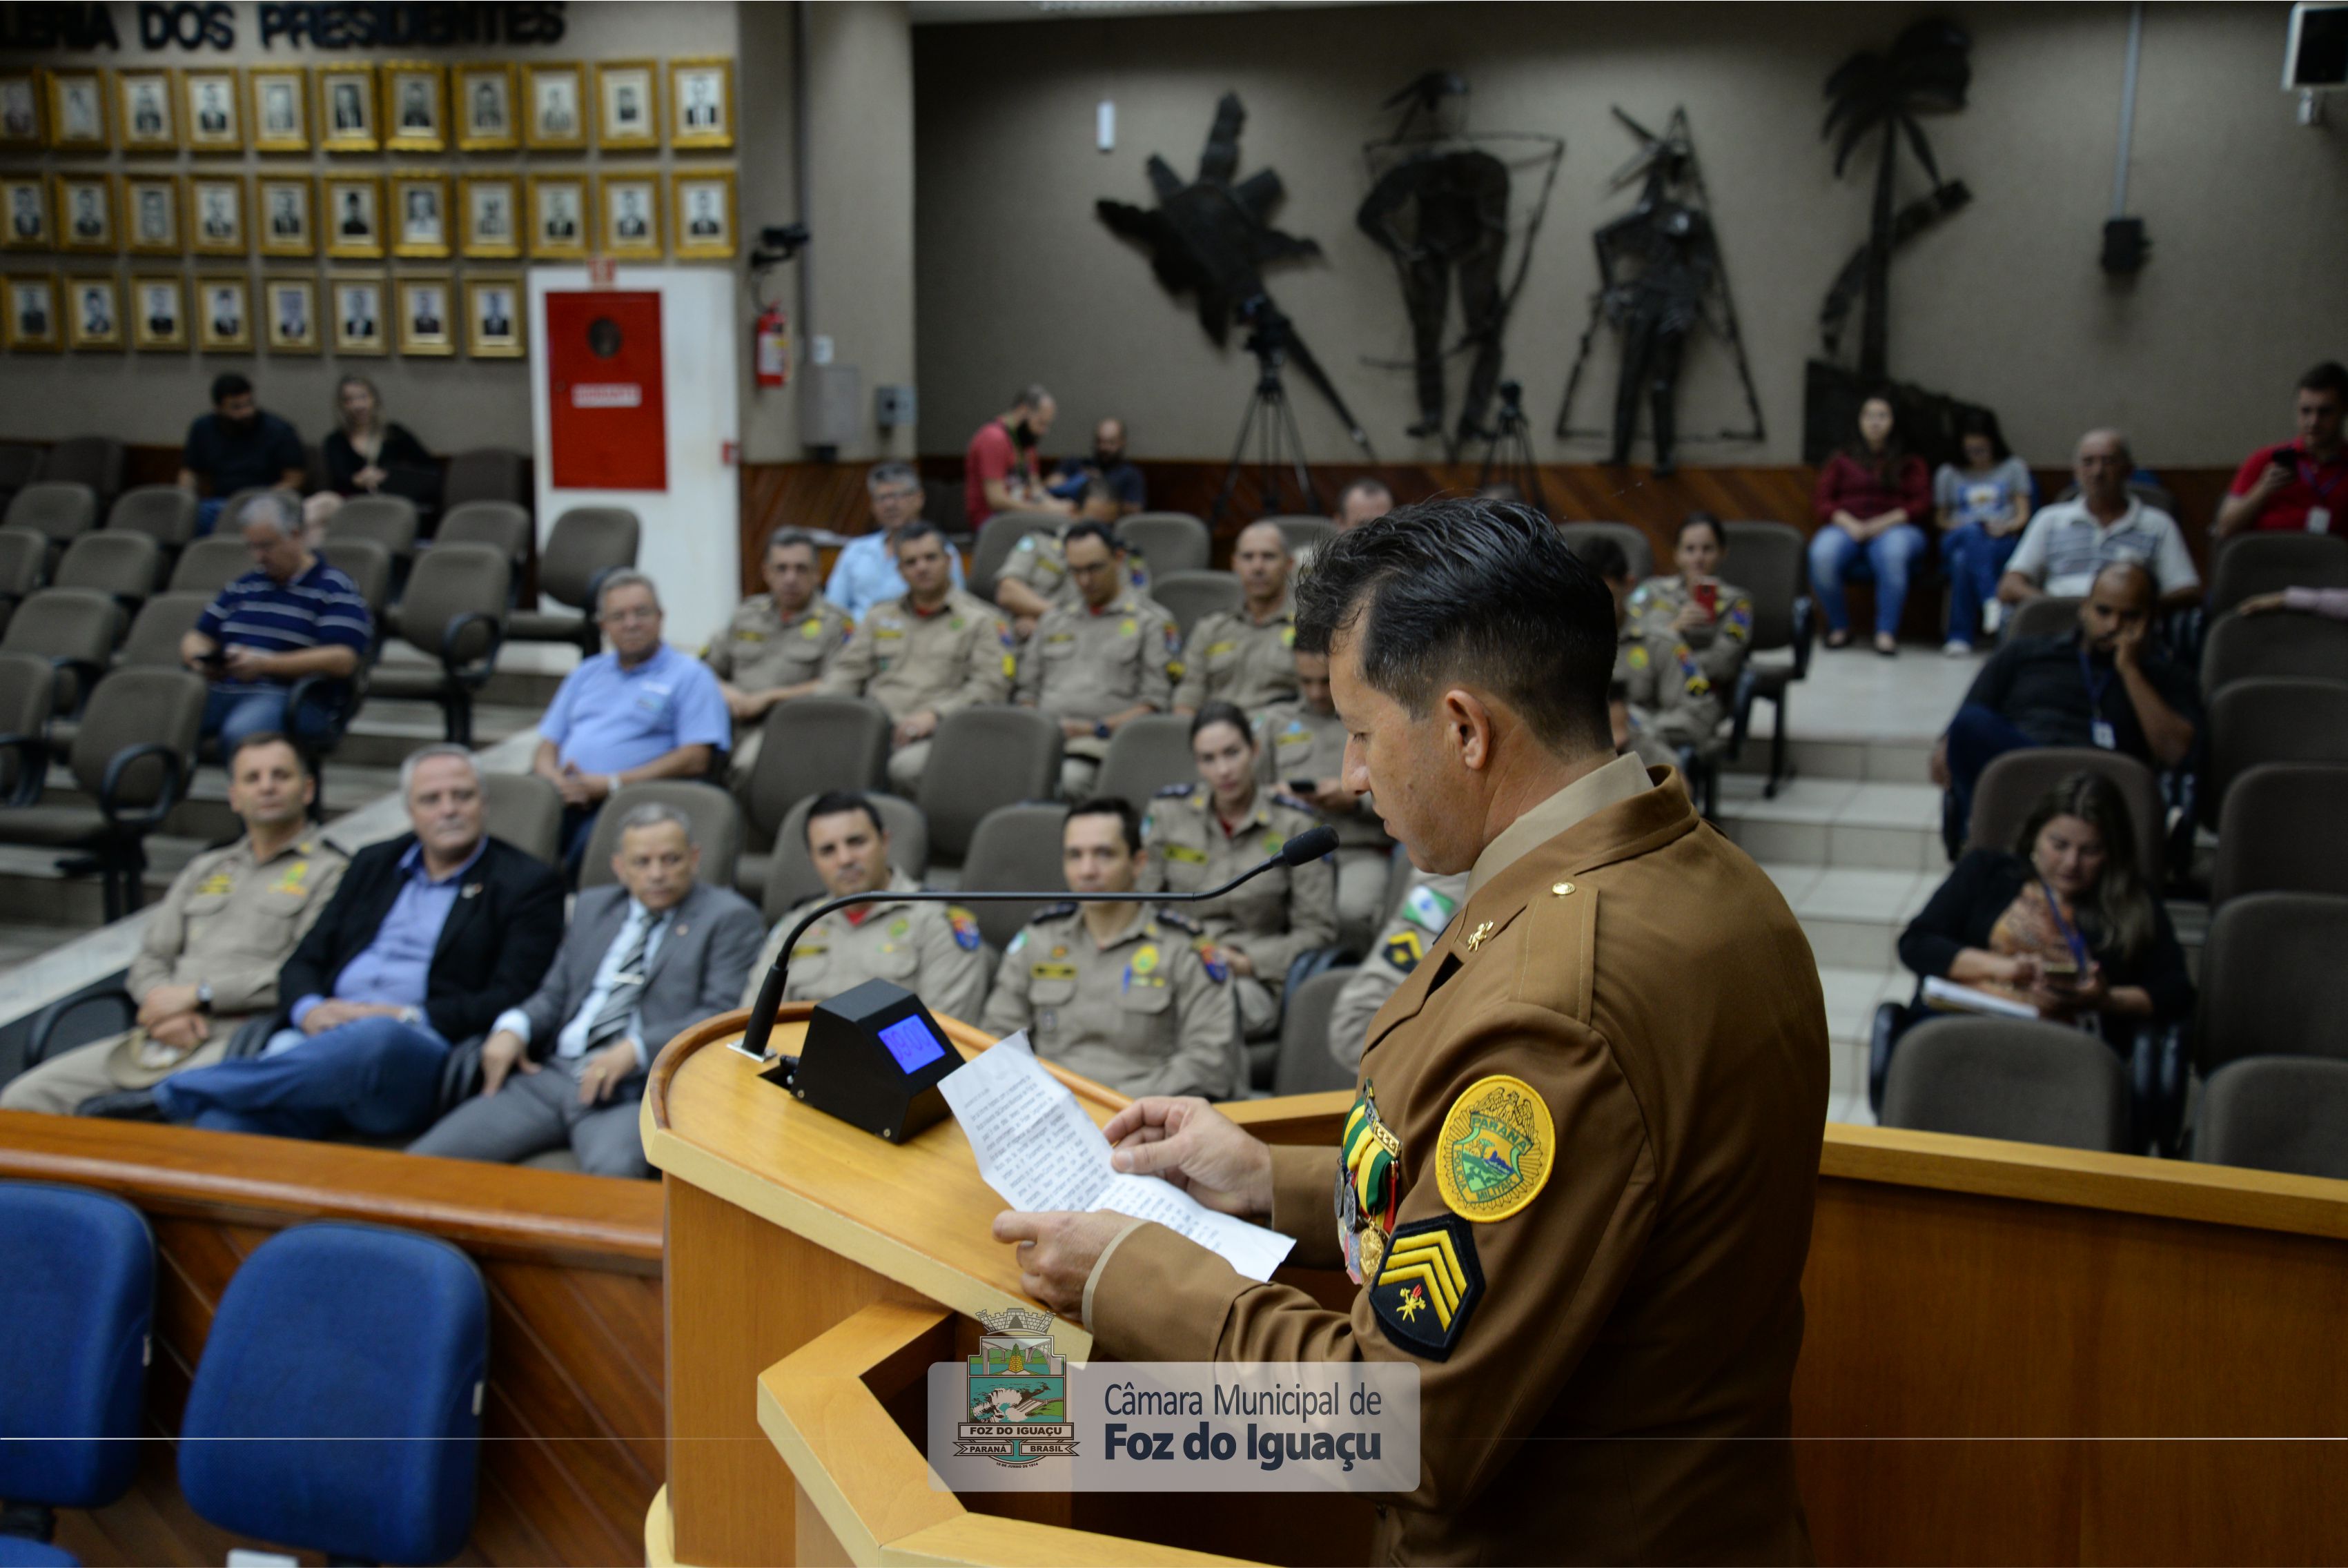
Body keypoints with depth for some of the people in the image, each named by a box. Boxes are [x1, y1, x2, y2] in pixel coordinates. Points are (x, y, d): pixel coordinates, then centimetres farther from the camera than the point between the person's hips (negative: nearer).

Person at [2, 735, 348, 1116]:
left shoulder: (331, 873, 4)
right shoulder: (203, 870, 27)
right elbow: (150, 958, 23)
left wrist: (199, 993, -8)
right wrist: (163, 1004, -1)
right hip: (168, 1037, 7)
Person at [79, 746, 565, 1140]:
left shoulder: (529, 886, 9)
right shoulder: (374, 864, 25)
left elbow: (510, 999, -1)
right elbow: (304, 961, 20)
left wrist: (409, 1016, -13)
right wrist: (310, 1009, -4)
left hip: (416, 1058, -4)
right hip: (323, 1037, 4)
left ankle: (170, 1094, -30)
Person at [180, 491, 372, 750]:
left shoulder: (335, 590, 4)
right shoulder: (245, 586, 24)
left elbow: (343, 660, -10)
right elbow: (197, 637, 27)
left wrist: (265, 664, -17)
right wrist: (200, 659, 0)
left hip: (287, 695, -6)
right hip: (221, 690, 6)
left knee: (241, 730, -39)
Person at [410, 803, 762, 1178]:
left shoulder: (728, 917, 5)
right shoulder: (592, 906, 24)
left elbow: (722, 1014, -6)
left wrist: (635, 1049, -19)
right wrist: (512, 1027, 0)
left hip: (638, 1087, -5)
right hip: (552, 1074, 5)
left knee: (613, 1168, -38)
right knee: (426, 1161, -12)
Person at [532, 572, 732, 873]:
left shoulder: (690, 676, 9)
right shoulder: (587, 673, 28)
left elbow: (697, 759, -5)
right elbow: (548, 744, 25)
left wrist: (610, 783, -10)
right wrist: (555, 778, -1)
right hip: (564, 799, 5)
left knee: (591, 842, -37)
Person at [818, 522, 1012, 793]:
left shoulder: (980, 619, 12)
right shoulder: (879, 616, 27)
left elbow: (991, 685, 0)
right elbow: (847, 672, 22)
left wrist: (935, 715, -14)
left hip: (935, 735, -3)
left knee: (908, 766, -39)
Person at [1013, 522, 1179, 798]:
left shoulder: (1152, 621, 12)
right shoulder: (1054, 618, 28)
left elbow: (1156, 705, 2)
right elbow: (1027, 689, 27)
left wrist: (1097, 728, -11)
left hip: (1105, 742, -4)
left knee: (1073, 777, -38)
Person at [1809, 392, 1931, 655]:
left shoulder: (1910, 463, 20)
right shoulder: (1841, 460, 22)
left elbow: (1922, 505, 7)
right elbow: (1824, 503, 10)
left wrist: (1884, 522, -11)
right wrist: (1849, 523, -11)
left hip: (1894, 528, -1)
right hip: (1846, 528, 1)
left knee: (1892, 553, -40)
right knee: (1822, 555, -35)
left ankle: (1887, 632, -36)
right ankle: (1839, 627, -16)